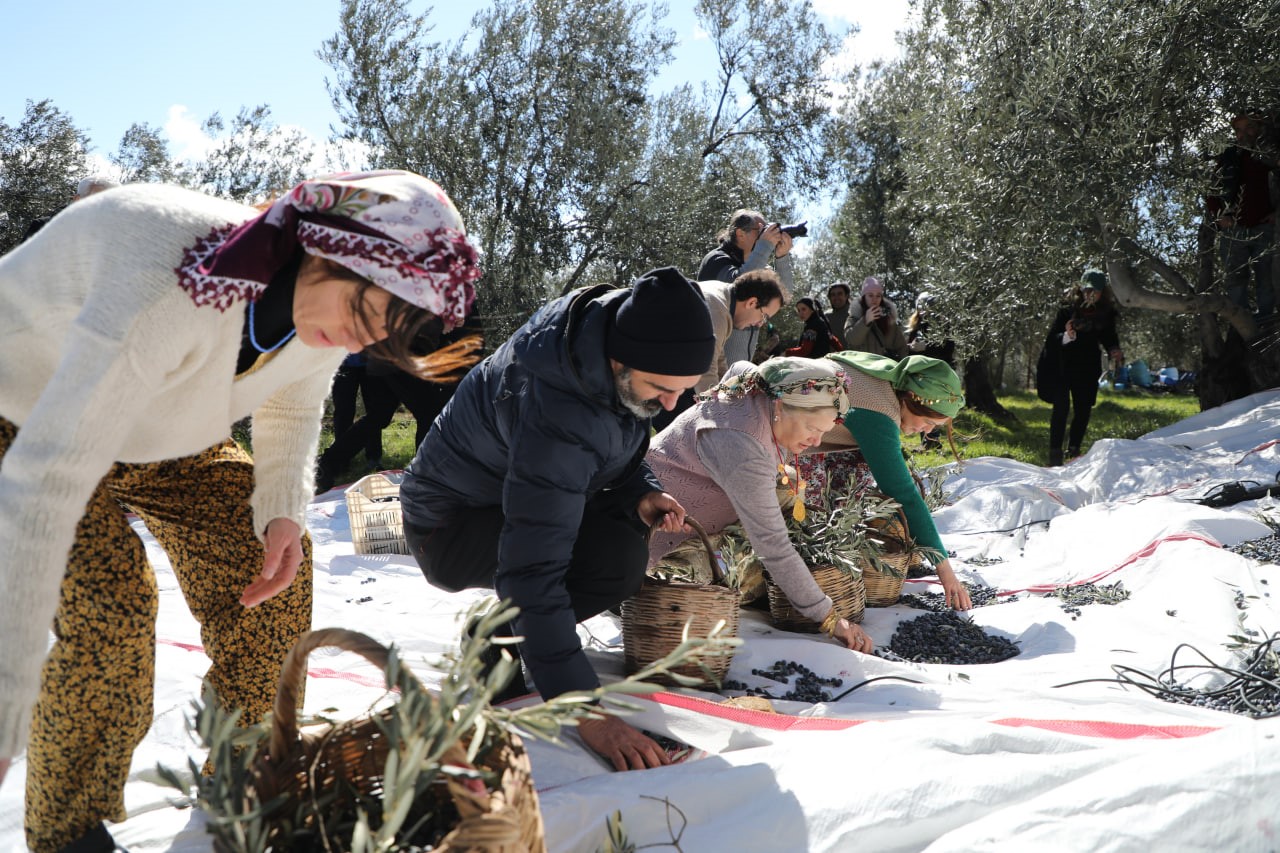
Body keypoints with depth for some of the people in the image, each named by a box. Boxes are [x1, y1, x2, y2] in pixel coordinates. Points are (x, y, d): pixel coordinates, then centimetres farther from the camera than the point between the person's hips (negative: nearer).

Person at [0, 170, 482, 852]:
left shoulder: (327, 313, -18)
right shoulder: (175, 287, -44)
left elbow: (292, 410, 4)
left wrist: (283, 512, -14)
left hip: (156, 428, 7)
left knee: (273, 565, -4)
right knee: (109, 605, -24)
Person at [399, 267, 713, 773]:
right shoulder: (557, 415, -38)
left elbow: (618, 449, 7)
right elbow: (534, 572, -40)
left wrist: (641, 492, -14)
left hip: (518, 496, 9)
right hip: (449, 525, -9)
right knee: (618, 560, -29)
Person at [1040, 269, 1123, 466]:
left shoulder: (1106, 313, 1)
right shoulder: (1067, 311, -12)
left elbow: (1109, 338, 16)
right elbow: (1050, 339, -14)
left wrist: (1114, 351, -4)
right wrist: (1064, 337, -34)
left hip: (1088, 370, 5)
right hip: (1062, 368, -5)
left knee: (1083, 410, 8)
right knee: (1061, 407, -11)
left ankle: (1074, 451, 21)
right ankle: (1055, 453, -10)